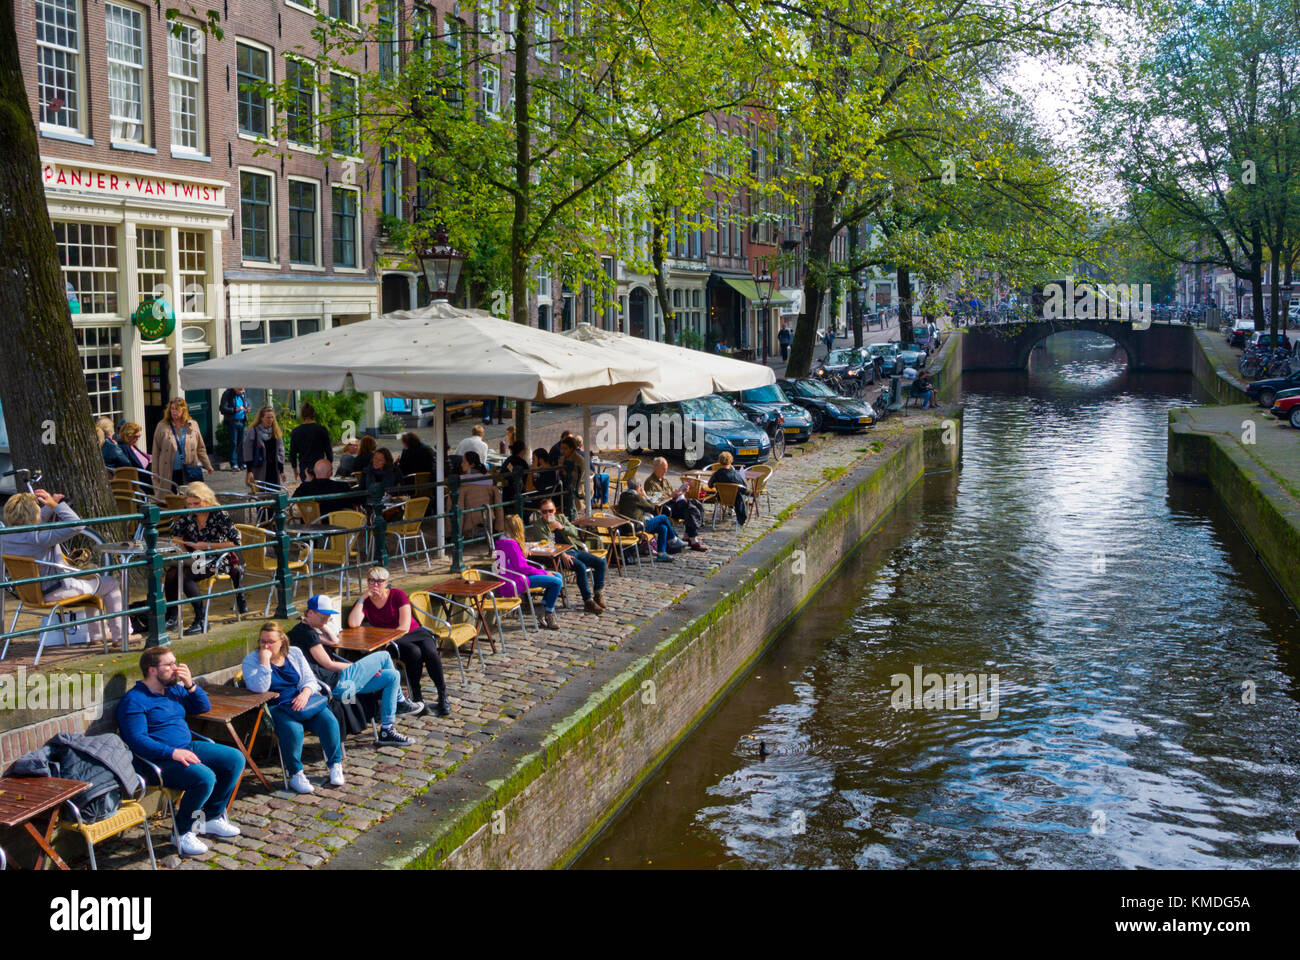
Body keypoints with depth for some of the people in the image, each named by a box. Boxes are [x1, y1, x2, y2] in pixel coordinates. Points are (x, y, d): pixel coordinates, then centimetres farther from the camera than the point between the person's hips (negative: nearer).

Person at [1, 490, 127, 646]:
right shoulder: (38, 538, -32)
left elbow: (34, 526, 12)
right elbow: (76, 525, -33)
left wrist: (52, 505, -3)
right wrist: (55, 504, -24)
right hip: (55, 591, -9)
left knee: (92, 577, 31)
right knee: (111, 583, 8)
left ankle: (97, 632, 41)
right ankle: (120, 635, 17)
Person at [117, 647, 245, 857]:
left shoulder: (174, 690, 16)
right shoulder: (134, 700, -11)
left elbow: (204, 707, 24)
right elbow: (137, 740, -20)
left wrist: (190, 685, 5)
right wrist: (173, 752, -29)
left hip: (188, 748, 9)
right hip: (159, 761, -9)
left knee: (235, 759, -3)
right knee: (204, 777, -32)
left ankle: (212, 818, 9)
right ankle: (182, 832, -9)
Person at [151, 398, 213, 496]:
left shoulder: (193, 426, 8)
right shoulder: (162, 427, 3)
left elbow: (201, 449, 15)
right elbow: (156, 452, 4)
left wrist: (208, 466, 12)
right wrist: (155, 474, 1)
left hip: (188, 473, 1)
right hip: (169, 474, -1)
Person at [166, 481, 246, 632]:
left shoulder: (219, 515, -13)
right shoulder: (187, 514, 3)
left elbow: (235, 543, -17)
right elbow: (175, 536, 13)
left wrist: (207, 546, -19)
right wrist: (182, 547, -7)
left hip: (218, 559, -5)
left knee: (185, 576, -29)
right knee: (171, 573, -23)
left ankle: (201, 620, -24)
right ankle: (171, 618, -13)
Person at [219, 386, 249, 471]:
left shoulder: (242, 395, 13)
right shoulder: (227, 394, -6)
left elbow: (246, 406, 28)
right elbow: (223, 409, -13)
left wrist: (246, 410, 4)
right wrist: (235, 410, -21)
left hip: (242, 422, 6)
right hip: (232, 422, -6)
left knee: (242, 443, 6)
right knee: (233, 443, -4)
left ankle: (241, 463, 12)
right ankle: (234, 464, 0)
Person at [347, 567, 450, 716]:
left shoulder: (398, 595, -3)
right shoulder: (364, 602, 2)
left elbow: (405, 626, -10)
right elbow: (353, 624, -19)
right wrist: (363, 598, -15)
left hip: (414, 632, 0)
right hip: (392, 642, 0)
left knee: (430, 652, -31)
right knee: (414, 652, -33)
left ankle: (442, 696, -16)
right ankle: (417, 697, -18)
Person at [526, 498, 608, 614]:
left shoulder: (561, 517, 17)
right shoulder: (537, 525, 0)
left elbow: (575, 532, 10)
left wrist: (562, 527, -9)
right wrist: (563, 555, -22)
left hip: (574, 550, 7)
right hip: (558, 556, -7)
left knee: (600, 562, -8)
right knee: (581, 567, -32)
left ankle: (598, 595, 1)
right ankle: (588, 602, -26)